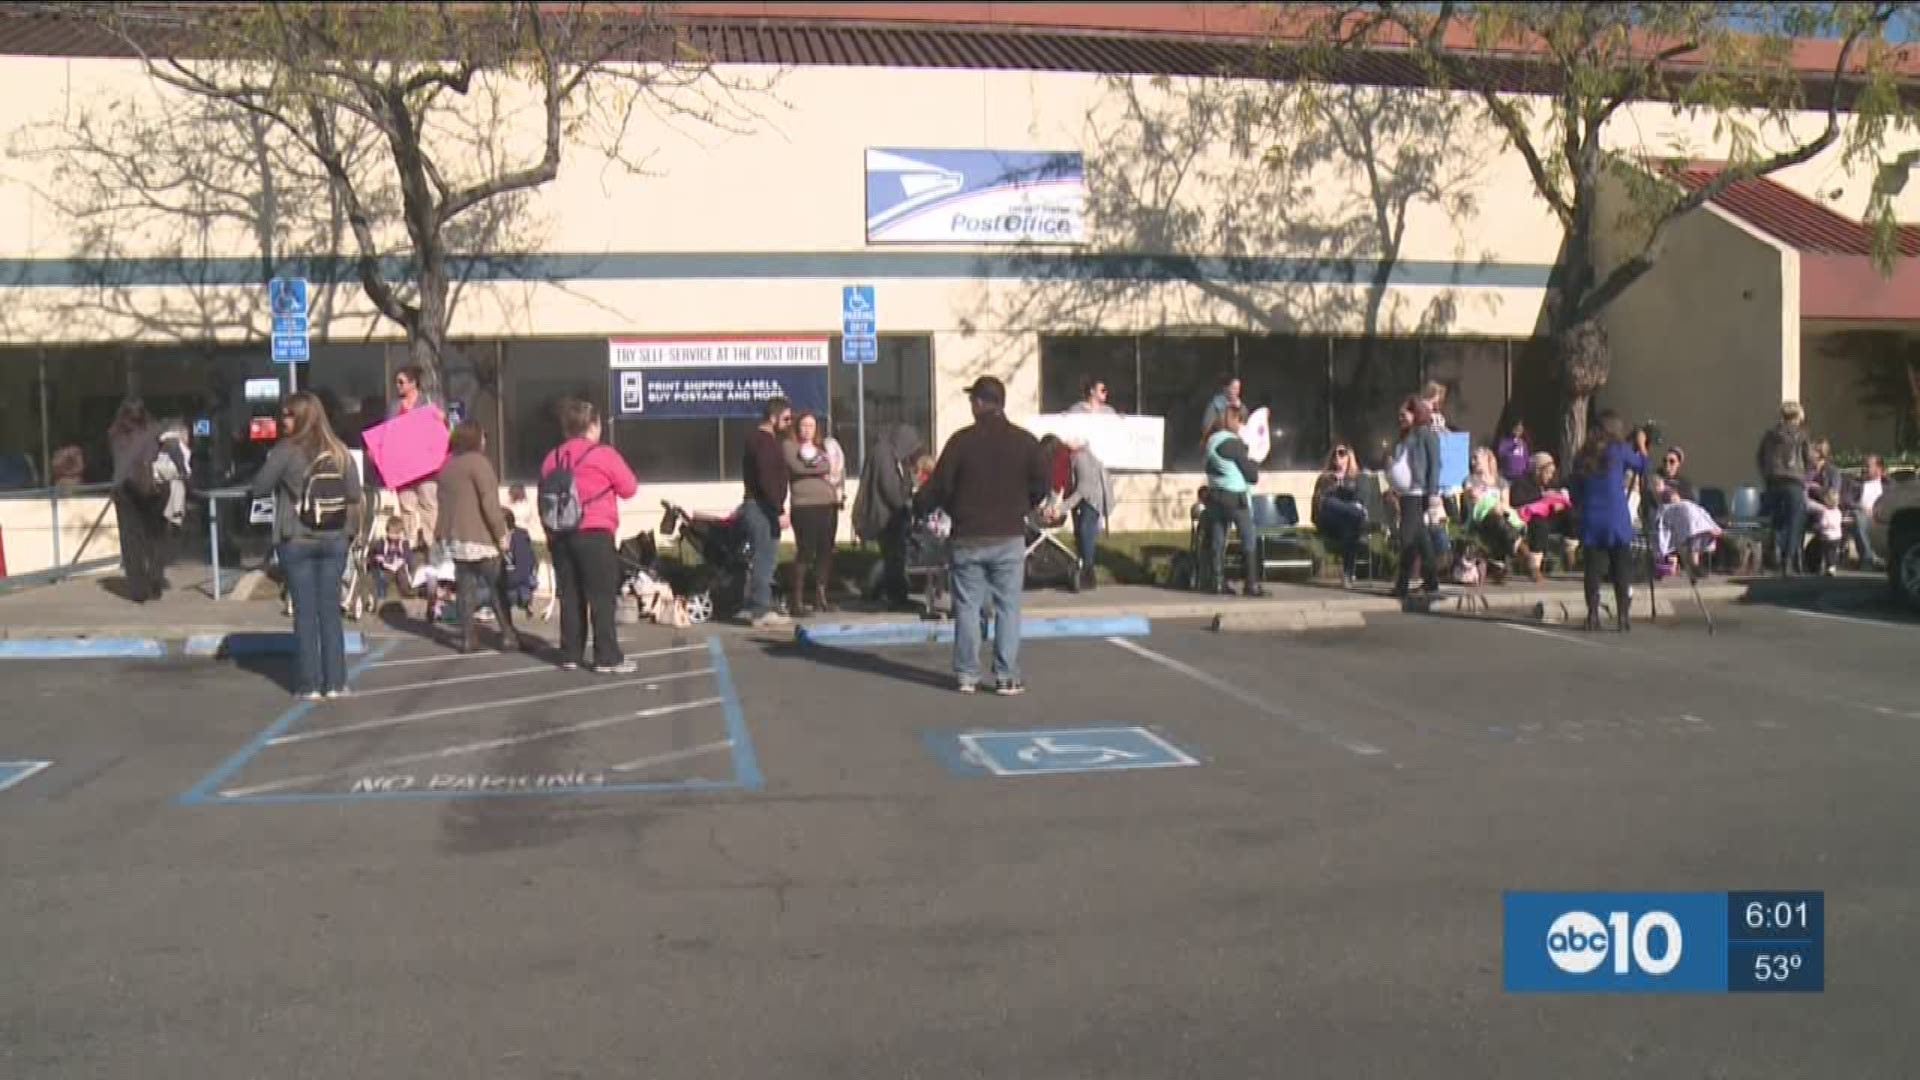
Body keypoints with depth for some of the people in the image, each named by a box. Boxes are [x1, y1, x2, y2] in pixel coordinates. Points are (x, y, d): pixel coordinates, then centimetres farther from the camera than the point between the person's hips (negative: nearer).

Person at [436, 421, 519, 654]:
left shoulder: (447, 466, 14)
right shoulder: (478, 462, -11)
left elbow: (443, 503, 16)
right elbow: (489, 502, -17)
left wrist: (441, 533, 20)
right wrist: (501, 533, -14)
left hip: (455, 539, 7)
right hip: (480, 538, -7)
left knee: (465, 590, 7)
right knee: (498, 589, -1)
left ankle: (467, 639, 5)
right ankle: (508, 637, -2)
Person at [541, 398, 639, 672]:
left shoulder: (552, 458, 12)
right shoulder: (604, 454, -5)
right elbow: (629, 488, 1)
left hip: (560, 535, 6)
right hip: (595, 534, -5)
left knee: (570, 596, 10)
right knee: (602, 597, -2)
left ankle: (571, 655, 14)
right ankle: (608, 658, -3)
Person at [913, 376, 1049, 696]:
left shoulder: (962, 440, -6)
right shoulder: (1025, 440, -1)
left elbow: (938, 487, -5)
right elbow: (1040, 486, 4)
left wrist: (918, 503, 15)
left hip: (968, 538, 0)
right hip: (1009, 537, 1)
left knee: (967, 607, 8)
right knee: (1008, 607, 4)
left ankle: (967, 675, 11)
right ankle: (1007, 677, 2)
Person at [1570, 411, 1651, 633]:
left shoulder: (1583, 456, 7)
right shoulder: (1619, 450, -3)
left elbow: (1576, 495, 10)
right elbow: (1642, 467, 13)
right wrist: (1641, 446, 27)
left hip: (1590, 522, 3)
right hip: (1617, 522, -3)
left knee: (1593, 570, 4)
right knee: (1622, 571, 3)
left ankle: (1593, 616, 2)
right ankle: (1623, 617, 1)